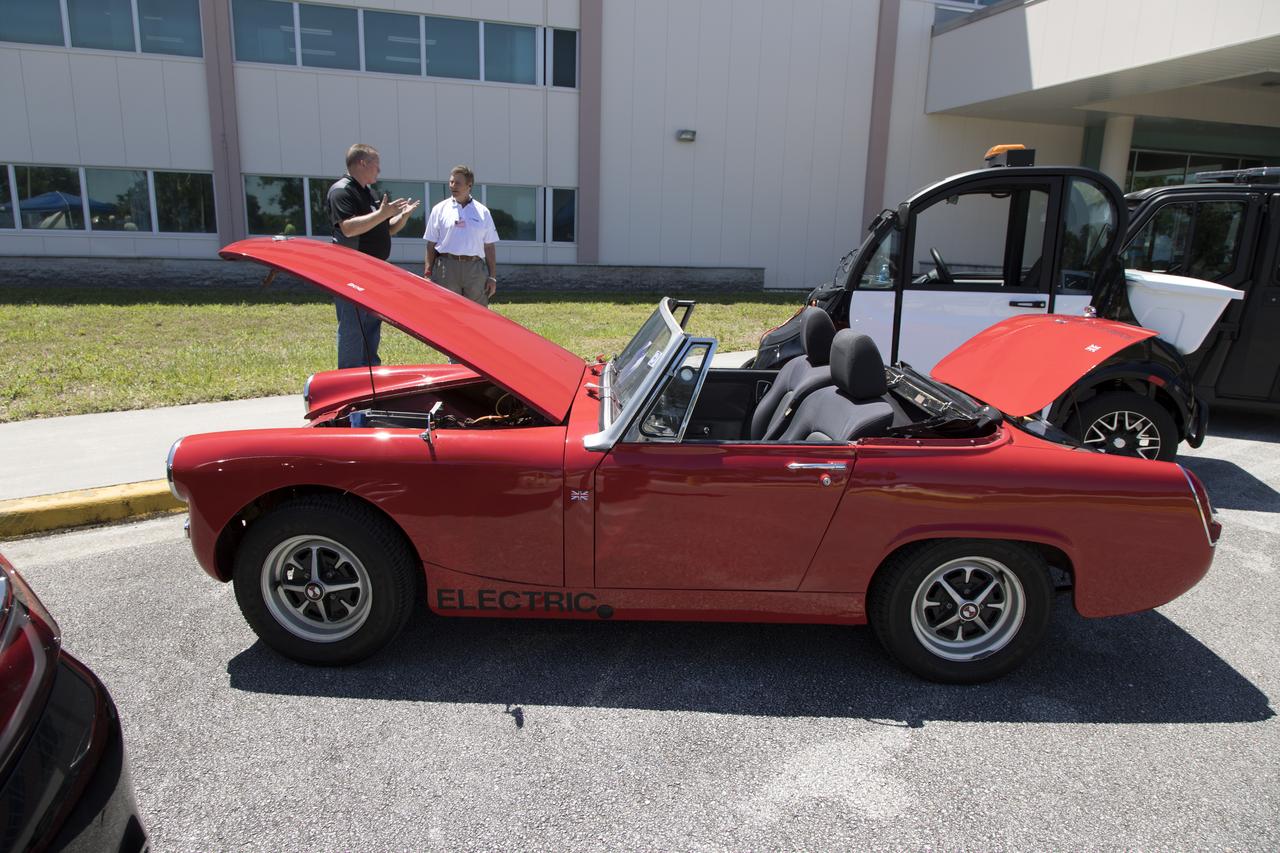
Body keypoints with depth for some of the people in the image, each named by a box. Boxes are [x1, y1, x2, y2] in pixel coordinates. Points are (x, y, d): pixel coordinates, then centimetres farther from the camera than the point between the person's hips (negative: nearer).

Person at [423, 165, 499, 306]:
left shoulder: (483, 212, 10)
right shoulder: (439, 209, 7)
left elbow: (489, 247, 10)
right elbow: (431, 245, 7)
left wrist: (492, 277, 4)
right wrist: (428, 274, 0)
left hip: (476, 268, 1)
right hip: (446, 267, -1)